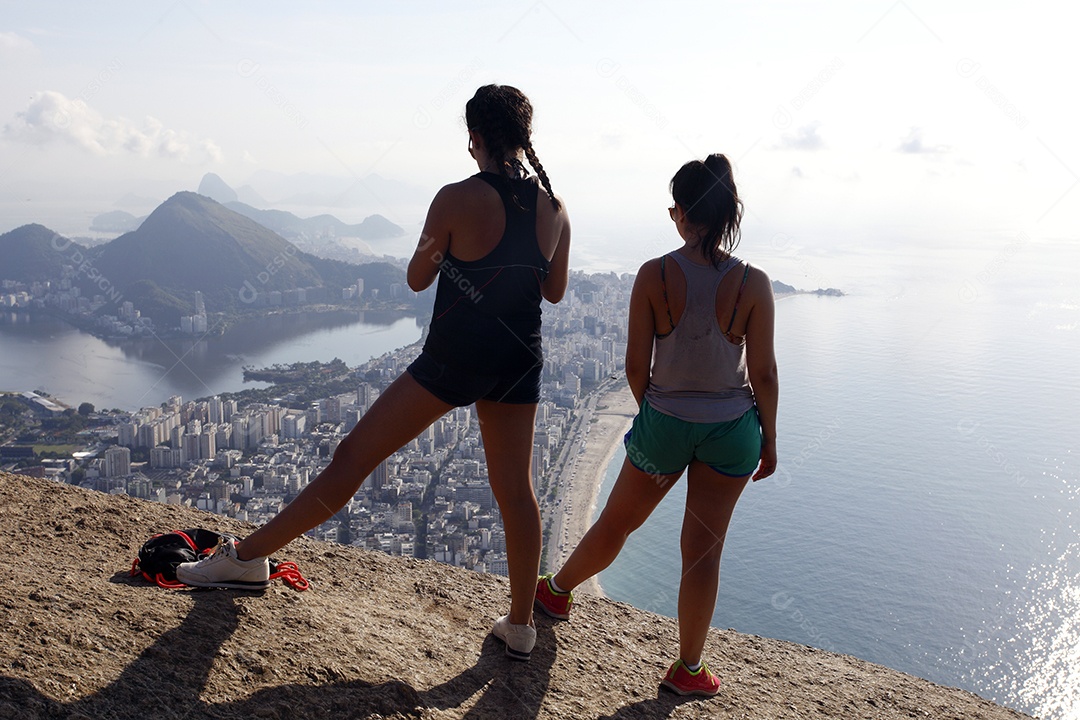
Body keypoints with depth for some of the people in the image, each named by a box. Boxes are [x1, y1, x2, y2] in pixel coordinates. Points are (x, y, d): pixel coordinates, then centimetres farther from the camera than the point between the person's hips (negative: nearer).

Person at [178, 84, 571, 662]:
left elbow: (416, 279, -2)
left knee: (352, 458, 2)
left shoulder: (457, 200, -13)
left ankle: (248, 557, 12)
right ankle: (520, 625, 21)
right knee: (515, 489, 12)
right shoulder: (555, 209, 1)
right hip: (519, 361, 5)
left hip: (452, 359, -5)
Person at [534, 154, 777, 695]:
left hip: (664, 424, 0)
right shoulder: (753, 284, -11)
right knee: (704, 548, 11)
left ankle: (557, 592, 46)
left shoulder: (654, 276, -13)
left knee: (616, 523, 21)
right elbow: (764, 374, -8)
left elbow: (635, 364, -8)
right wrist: (768, 438, 6)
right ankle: (688, 669, 22)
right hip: (732, 428, 0)